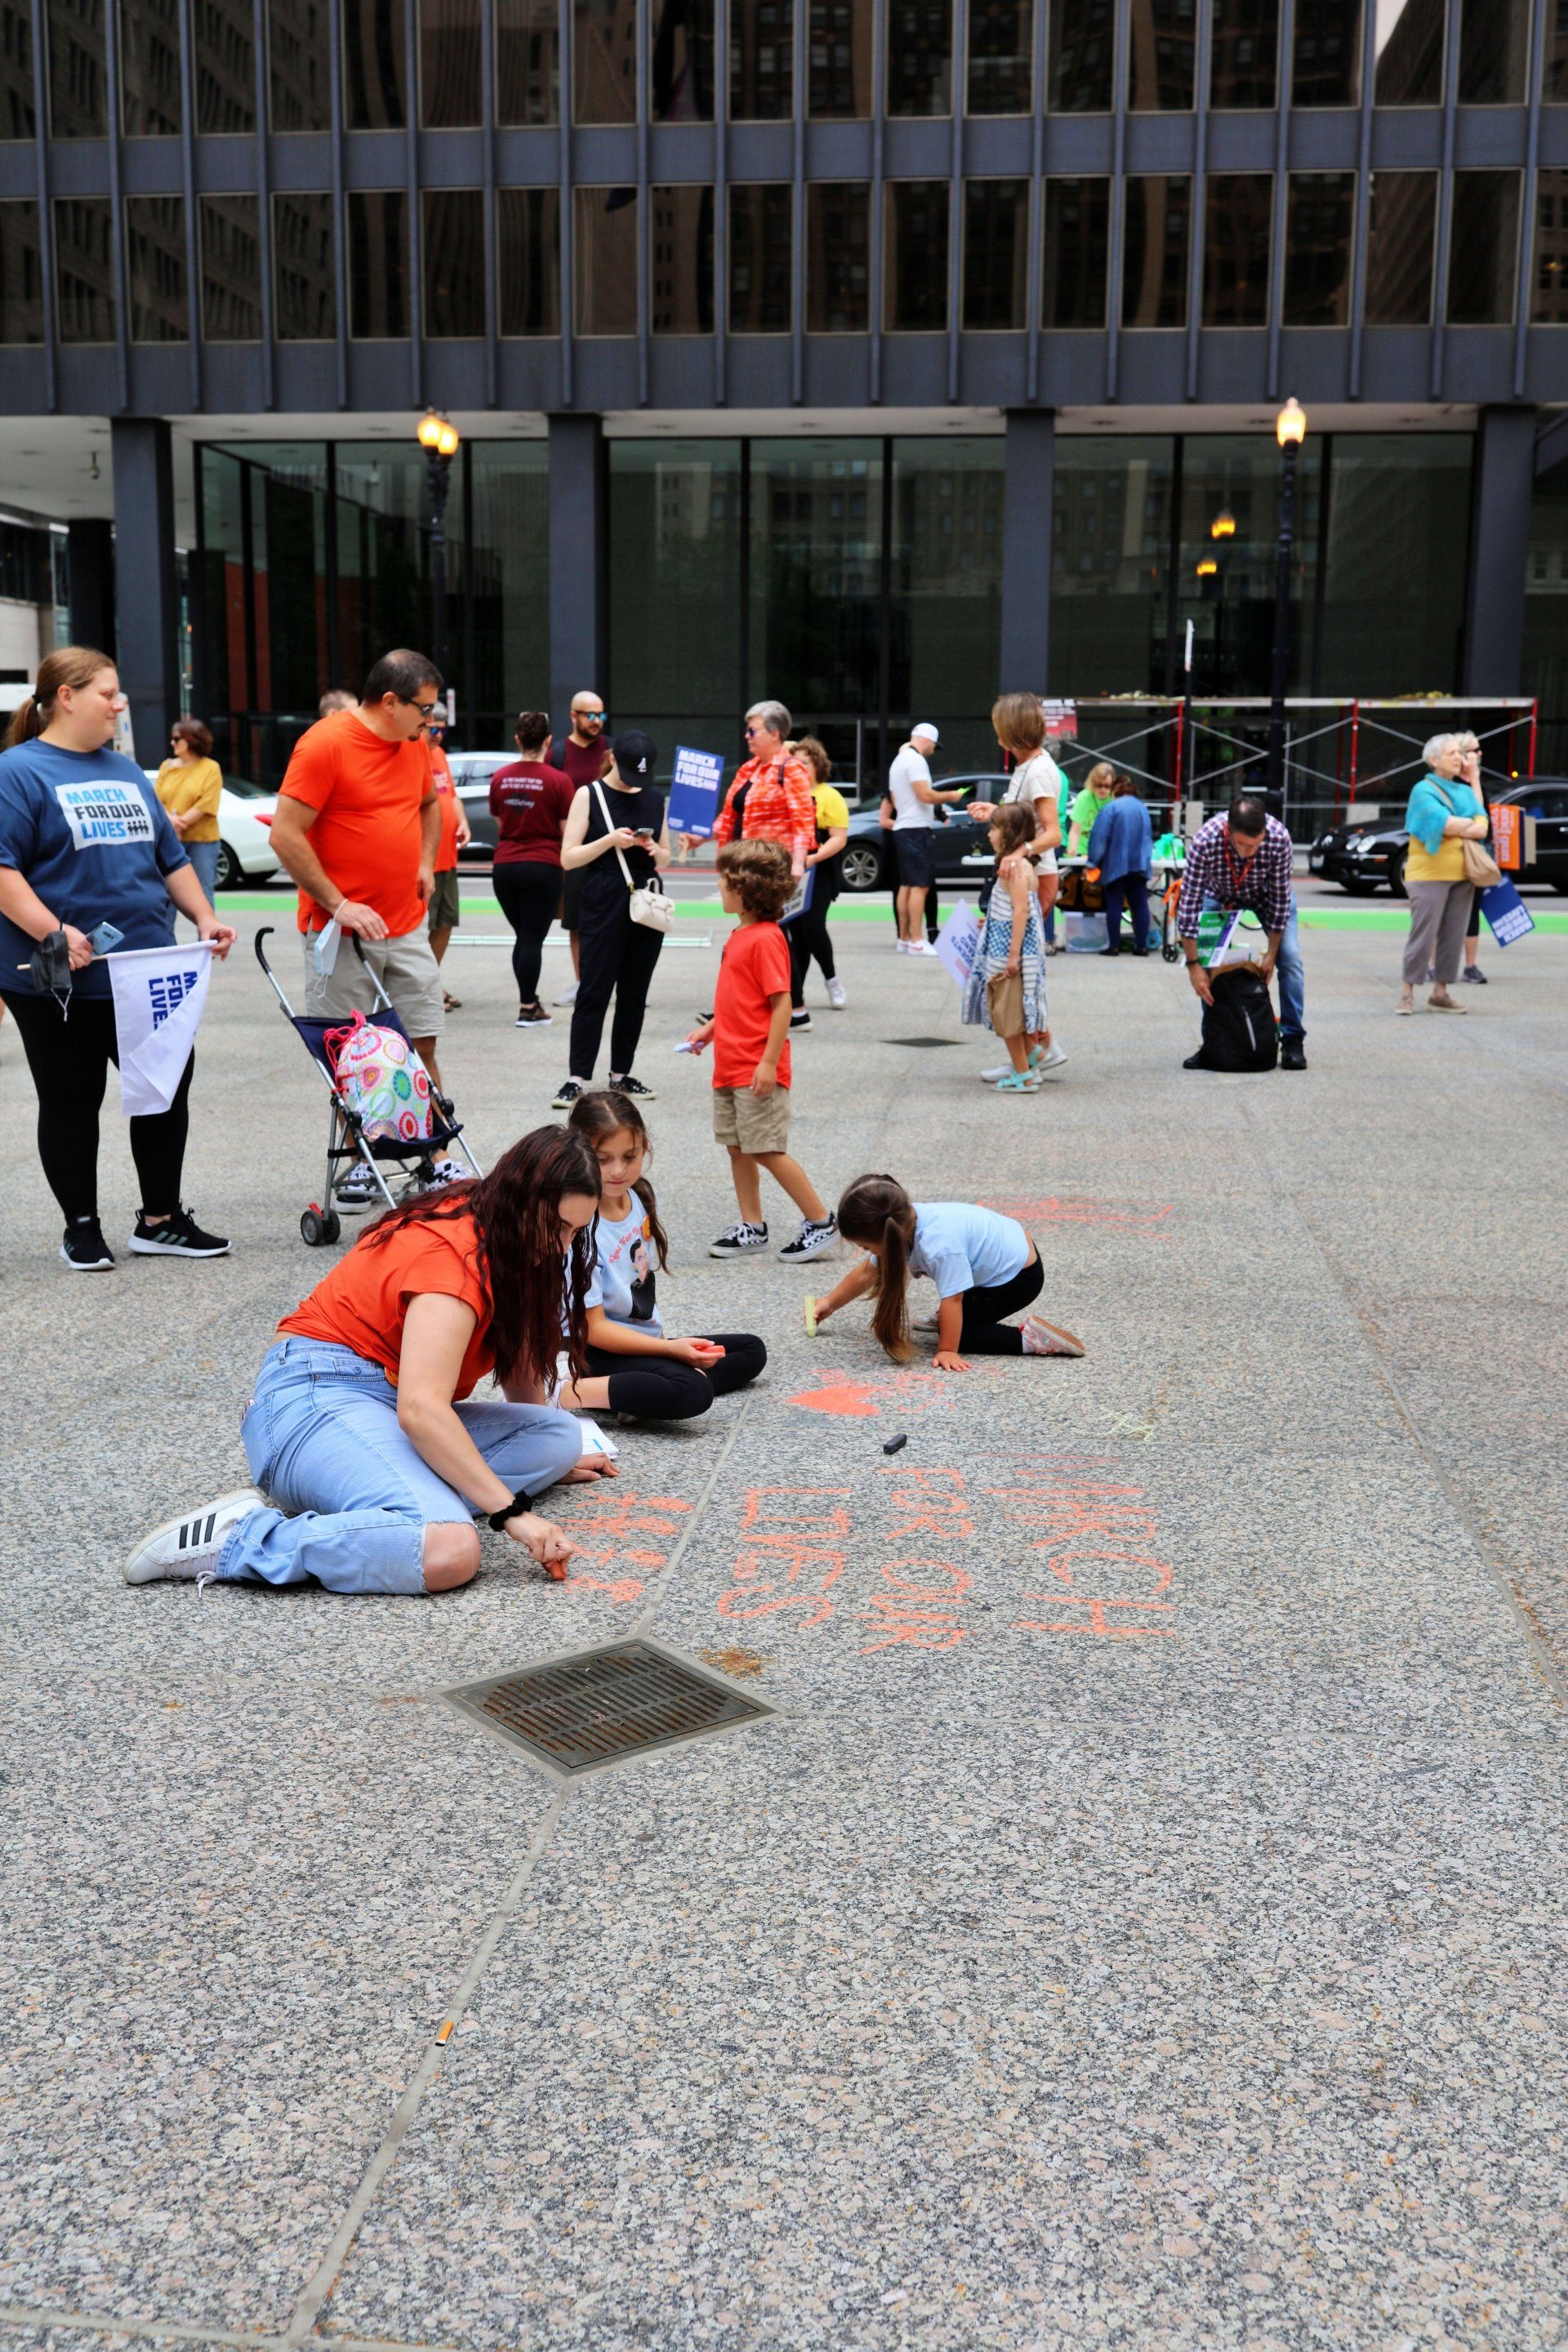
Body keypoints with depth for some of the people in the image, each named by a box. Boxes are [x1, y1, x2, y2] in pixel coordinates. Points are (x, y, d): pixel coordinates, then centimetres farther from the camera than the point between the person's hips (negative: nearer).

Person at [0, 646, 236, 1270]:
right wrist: (51, 931, -26)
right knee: (72, 1102, 5)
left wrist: (204, 917, 7)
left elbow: (171, 858, 20)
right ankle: (81, 1229, 18)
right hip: (60, 982, -6)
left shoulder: (126, 772, 16)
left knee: (168, 1088, 8)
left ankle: (161, 1219, 21)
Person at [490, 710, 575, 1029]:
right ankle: (528, 1010, 2)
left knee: (524, 937, 16)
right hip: (543, 867, -4)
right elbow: (568, 831, -7)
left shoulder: (500, 778, 3)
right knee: (533, 940, 0)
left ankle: (529, 1000, 21)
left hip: (504, 867, 4)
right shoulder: (559, 781, -9)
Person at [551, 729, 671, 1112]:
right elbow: (568, 858, -4)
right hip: (603, 909, -4)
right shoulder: (589, 795, 1)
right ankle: (577, 1077, -4)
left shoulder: (656, 799, 12)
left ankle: (621, 1073, 15)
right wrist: (610, 841, -17)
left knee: (635, 994, 7)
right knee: (594, 993, -6)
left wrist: (654, 850, -6)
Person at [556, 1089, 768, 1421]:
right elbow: (593, 1327, -21)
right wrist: (671, 1349, -25)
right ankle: (568, 1394, -21)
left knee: (751, 1350, 15)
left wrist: (664, 1337, 7)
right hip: (599, 1352, -10)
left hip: (645, 1337, 10)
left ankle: (642, 1397, -7)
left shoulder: (637, 1196, 0)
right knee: (692, 1394, -32)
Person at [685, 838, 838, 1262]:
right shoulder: (739, 935, 12)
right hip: (730, 1065, 10)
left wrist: (769, 1062, -22)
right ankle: (752, 1228, 21)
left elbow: (782, 1004, -20)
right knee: (737, 1148, 12)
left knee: (767, 1150, -6)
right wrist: (709, 1028, 13)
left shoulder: (766, 939, -17)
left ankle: (822, 1221, 4)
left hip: (757, 1071, -10)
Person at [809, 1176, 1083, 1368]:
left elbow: (952, 1300, -29)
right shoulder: (904, 1222, -10)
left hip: (1019, 1278, -9)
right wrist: (829, 1304, 11)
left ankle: (1028, 1338, -9)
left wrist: (947, 1351, -21)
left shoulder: (939, 1244, -37)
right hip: (1006, 1249, 9)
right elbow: (867, 1272, 5)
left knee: (956, 1334, -8)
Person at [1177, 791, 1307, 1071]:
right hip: (1219, 894, 0)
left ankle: (1293, 1041, -2)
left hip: (1267, 892, 0)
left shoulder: (1279, 838, -37)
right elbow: (1189, 903, -33)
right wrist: (1193, 965, -32)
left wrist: (1271, 954, -18)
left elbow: (1280, 898, -24)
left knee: (1290, 958, -12)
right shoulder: (1205, 841, -40)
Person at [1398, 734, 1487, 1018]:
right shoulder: (1423, 790, -3)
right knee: (1423, 934, -8)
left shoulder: (1465, 792, 16)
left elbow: (1482, 829, 3)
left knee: (1453, 936, 4)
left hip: (1461, 875, 6)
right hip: (1429, 874, -6)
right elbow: (1446, 824, -17)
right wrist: (1469, 823, -1)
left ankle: (1440, 992, 12)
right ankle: (1408, 992, -1)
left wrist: (1454, 827, -10)